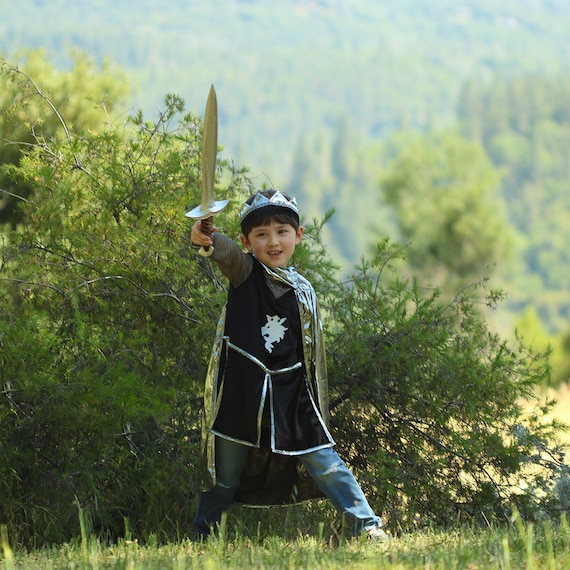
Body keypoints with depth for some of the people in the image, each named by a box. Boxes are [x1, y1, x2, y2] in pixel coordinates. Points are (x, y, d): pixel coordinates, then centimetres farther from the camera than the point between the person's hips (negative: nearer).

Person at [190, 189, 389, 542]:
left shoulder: (303, 291, 8)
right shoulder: (244, 272, -1)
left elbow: (313, 354, 14)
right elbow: (227, 253, -26)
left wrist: (318, 410, 13)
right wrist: (207, 241, -50)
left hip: (291, 393, 2)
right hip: (242, 393, -2)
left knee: (323, 461, -2)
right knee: (225, 473, 7)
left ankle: (367, 525, 3)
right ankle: (202, 536, 21)